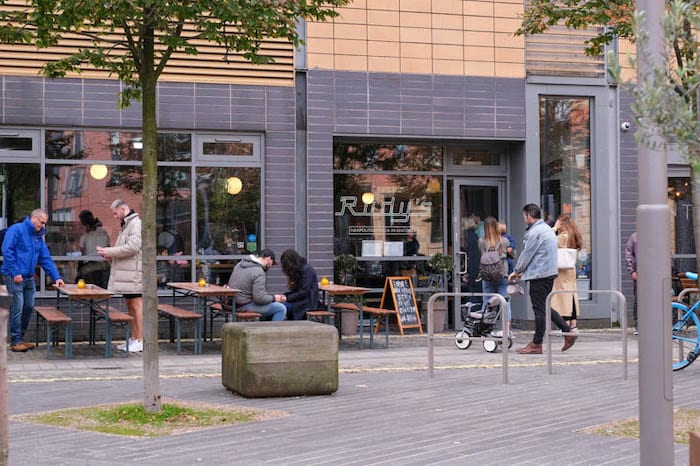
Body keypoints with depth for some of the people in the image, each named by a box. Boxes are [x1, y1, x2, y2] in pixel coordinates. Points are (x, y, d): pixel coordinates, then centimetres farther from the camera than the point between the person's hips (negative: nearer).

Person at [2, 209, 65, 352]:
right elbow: (7, 251, -15)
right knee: (17, 308, -8)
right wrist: (15, 273, -18)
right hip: (14, 277, -8)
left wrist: (56, 277, 5)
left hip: (29, 278, 8)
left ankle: (20, 338, 19)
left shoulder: (38, 237, 16)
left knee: (29, 308, 8)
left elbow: (46, 259, 14)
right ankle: (15, 341, -2)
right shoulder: (17, 230, -8)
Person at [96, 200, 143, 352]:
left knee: (137, 305, -9)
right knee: (130, 306, 12)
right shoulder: (126, 225, 22)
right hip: (126, 273, 10)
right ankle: (133, 338, 17)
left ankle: (140, 341, -9)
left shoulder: (136, 223, -10)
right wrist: (111, 257, 11)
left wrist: (110, 251, -14)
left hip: (134, 273, -10)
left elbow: (132, 247, -21)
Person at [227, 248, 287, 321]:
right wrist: (273, 298, -6)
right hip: (244, 306, -10)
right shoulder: (258, 272, -19)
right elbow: (259, 298, -23)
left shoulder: (241, 263, 8)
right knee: (281, 309, -9)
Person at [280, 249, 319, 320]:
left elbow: (304, 292, -17)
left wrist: (287, 298, -13)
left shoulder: (306, 269, -13)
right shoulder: (297, 270, 15)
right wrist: (283, 295, 0)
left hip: (308, 302, -9)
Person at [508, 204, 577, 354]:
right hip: (549, 273, 10)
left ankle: (536, 344, 2)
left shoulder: (535, 232, -15)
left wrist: (516, 271, 3)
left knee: (539, 309, -4)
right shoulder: (547, 229, 17)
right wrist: (522, 271, 20)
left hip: (539, 274, -10)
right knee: (544, 307, 16)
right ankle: (568, 332, 12)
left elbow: (526, 254, -11)